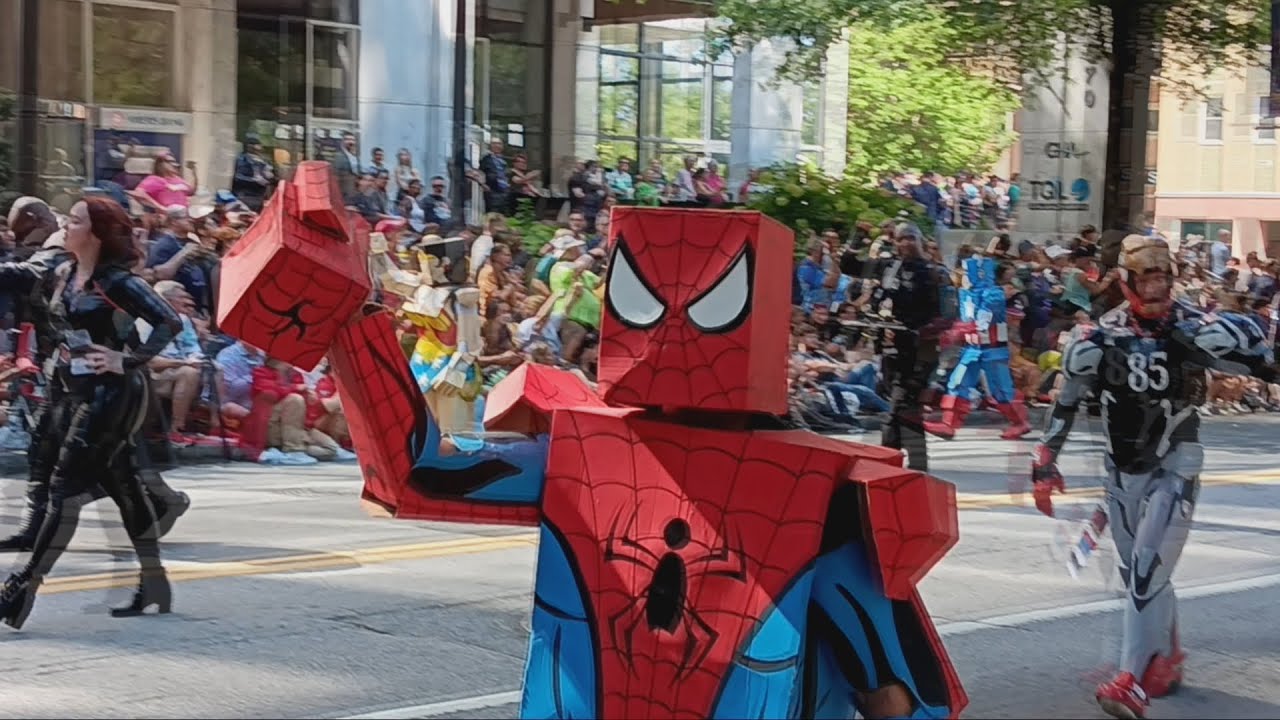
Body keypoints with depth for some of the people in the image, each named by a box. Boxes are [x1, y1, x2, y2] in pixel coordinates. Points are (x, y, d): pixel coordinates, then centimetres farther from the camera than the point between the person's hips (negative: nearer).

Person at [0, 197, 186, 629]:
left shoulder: (117, 282, -13)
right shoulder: (64, 275, 10)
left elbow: (170, 322, -17)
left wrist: (129, 360, -20)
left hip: (109, 392, -8)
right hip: (71, 390, 8)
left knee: (66, 487, -9)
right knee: (121, 485, 13)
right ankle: (153, 585, 21)